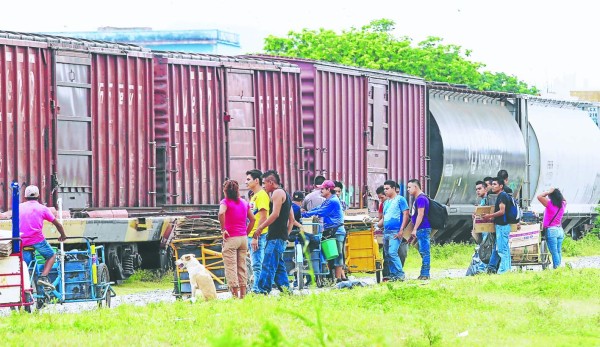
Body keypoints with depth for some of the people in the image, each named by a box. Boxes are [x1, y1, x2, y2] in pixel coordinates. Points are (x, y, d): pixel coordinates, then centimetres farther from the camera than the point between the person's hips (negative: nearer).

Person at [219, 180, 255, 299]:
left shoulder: (226, 202, -7)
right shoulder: (244, 203, 10)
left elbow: (221, 213, -26)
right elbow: (252, 219, 11)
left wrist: (223, 229, -16)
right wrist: (246, 233, 13)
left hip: (231, 238, -6)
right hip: (243, 238, 6)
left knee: (231, 268, -2)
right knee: (242, 267, 12)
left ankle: (235, 295, -7)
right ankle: (243, 295, 11)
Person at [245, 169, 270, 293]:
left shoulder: (261, 195, -11)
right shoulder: (254, 196, 19)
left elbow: (262, 217, -18)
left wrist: (256, 237, -21)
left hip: (258, 236, -10)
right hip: (251, 236, 10)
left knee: (257, 265, -12)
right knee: (256, 265, 11)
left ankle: (257, 290, -14)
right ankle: (256, 290, 13)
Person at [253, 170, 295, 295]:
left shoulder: (277, 193, -7)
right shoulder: (285, 194, 23)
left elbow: (275, 214, -18)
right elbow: (292, 220, 24)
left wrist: (260, 228, -14)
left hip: (275, 237, -10)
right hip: (282, 237, 10)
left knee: (268, 264, -14)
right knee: (279, 265, 11)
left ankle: (263, 289, -19)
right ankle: (285, 288, 8)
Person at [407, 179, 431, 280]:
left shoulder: (421, 199, -13)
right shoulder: (418, 199, 19)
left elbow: (420, 215, -19)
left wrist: (414, 229, -21)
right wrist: (414, 231, 26)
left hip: (423, 229, -11)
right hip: (421, 229, 11)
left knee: (424, 252, -10)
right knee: (423, 252, 11)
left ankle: (425, 274, -11)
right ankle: (424, 274, 13)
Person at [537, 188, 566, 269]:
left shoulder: (550, 204, -11)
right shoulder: (562, 204, 6)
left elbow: (539, 196, -15)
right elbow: (564, 200, 31)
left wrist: (548, 192, -5)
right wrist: (558, 193, 20)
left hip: (551, 230, -6)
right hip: (560, 230, 6)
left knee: (554, 252, -9)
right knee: (559, 252, 8)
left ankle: (556, 267, -14)